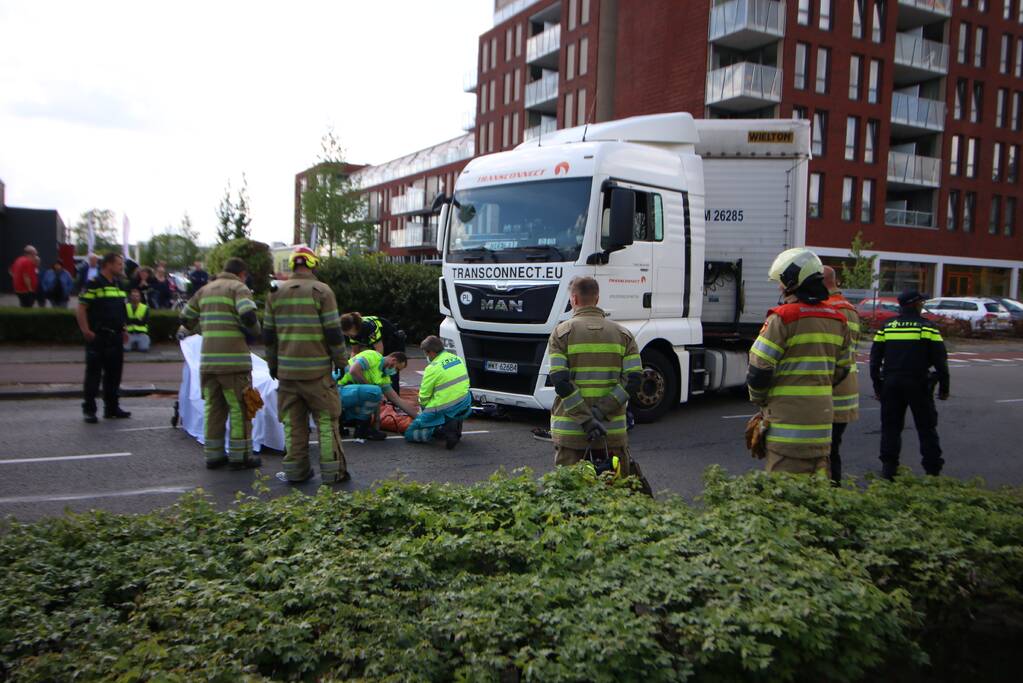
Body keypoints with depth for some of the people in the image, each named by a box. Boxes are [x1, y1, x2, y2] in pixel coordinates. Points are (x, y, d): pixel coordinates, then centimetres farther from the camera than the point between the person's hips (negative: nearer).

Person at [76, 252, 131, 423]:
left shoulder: (119, 285, 15)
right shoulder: (93, 284, -9)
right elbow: (81, 308, -13)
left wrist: (124, 329, 18)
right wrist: (86, 330, -18)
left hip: (116, 337, 7)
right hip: (98, 337, -7)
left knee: (114, 373, 11)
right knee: (94, 373, -2)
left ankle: (112, 407, 21)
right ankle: (89, 409, 6)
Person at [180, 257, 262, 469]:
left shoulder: (205, 290, 17)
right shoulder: (238, 288, -3)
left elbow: (186, 319, 19)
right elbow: (248, 315, -21)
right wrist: (255, 332, -3)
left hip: (208, 360, 6)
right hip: (234, 360, -6)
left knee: (213, 408, 13)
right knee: (239, 408, 2)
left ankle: (213, 454, 18)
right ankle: (239, 456, 6)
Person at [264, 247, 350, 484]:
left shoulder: (276, 293, 9)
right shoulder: (321, 291, -5)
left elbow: (268, 334, 12)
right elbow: (333, 332, -8)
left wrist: (272, 364, 21)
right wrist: (341, 360, 2)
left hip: (286, 369, 4)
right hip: (316, 369, -4)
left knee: (292, 422, 10)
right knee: (326, 419, 3)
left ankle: (295, 470, 14)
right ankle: (332, 471, 5)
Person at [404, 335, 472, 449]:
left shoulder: (433, 368, -14)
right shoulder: (458, 359, 5)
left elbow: (424, 396, -6)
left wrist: (425, 409, 16)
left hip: (444, 411, -7)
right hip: (465, 406, 7)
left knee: (409, 433, 5)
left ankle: (443, 428, -14)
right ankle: (455, 424, 21)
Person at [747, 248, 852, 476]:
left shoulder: (783, 317, -14)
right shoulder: (838, 320, 10)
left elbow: (759, 368, -14)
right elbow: (841, 370, 15)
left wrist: (759, 399, 3)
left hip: (788, 415, -7)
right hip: (822, 413, 7)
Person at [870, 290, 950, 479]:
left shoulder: (886, 327, 7)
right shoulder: (927, 327, -2)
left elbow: (875, 359, 8)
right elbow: (940, 360, -5)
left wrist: (877, 386, 14)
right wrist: (944, 387, 2)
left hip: (891, 385, 3)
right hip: (918, 385, -3)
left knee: (891, 426, 9)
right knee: (927, 428, 7)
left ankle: (888, 468, 7)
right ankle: (933, 470, 8)